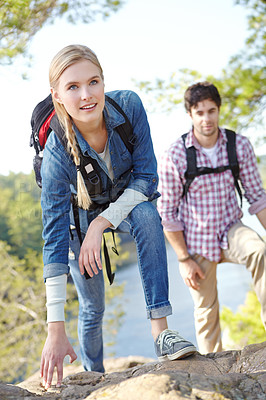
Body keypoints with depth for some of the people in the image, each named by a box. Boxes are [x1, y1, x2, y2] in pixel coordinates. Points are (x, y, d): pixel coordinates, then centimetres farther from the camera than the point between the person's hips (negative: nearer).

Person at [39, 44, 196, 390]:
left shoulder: (129, 106, -29)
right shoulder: (56, 153, -33)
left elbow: (147, 176, -19)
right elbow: (54, 238, -32)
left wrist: (103, 222, -32)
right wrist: (56, 331, -35)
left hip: (128, 201, 1)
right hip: (81, 215, -1)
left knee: (146, 214, -32)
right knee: (92, 309, 1)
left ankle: (160, 331, -32)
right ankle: (94, 378, 27)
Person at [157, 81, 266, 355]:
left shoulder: (240, 146, -8)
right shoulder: (174, 156, -15)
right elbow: (167, 212, -9)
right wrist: (184, 259, -9)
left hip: (230, 229, 1)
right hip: (196, 240, -1)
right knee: (206, 311, 7)